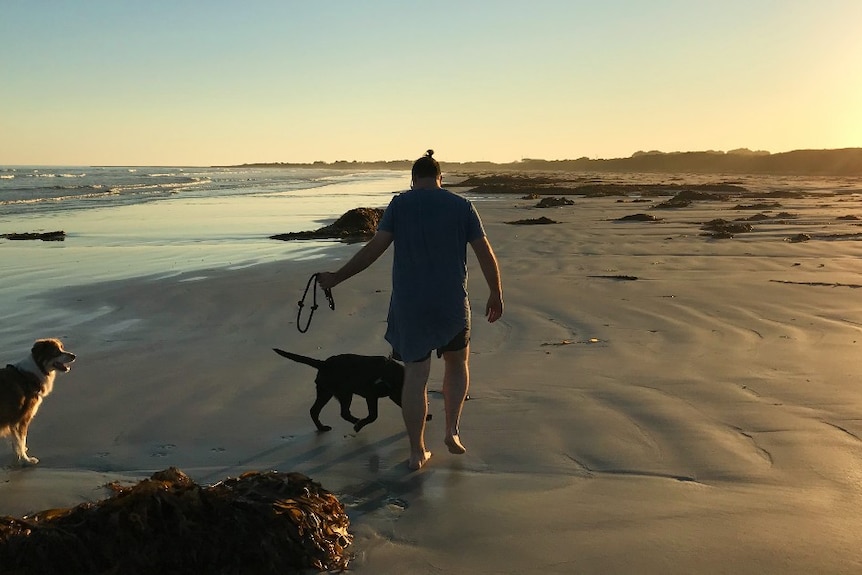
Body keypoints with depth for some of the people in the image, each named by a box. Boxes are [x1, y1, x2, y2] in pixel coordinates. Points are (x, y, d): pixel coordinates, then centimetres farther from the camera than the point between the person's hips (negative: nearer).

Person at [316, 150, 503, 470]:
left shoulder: (399, 204, 0)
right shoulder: (462, 206, 3)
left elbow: (374, 248, -8)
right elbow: (485, 254, 1)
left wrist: (337, 278, -2)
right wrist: (496, 294, 12)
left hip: (409, 304, 0)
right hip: (452, 302, 1)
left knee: (415, 376, 5)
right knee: (457, 363, 23)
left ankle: (417, 453, 11)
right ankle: (452, 430, 14)